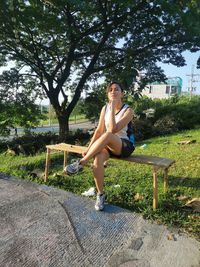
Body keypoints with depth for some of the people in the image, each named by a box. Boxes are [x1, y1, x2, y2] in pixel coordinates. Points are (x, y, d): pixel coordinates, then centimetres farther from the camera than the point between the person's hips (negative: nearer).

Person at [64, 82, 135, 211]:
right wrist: (89, 148, -9)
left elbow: (112, 130, -25)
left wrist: (113, 107, -23)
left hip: (125, 146, -4)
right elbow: (99, 130, 0)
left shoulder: (128, 110, -12)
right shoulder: (105, 108, 3)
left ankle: (81, 164, -27)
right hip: (108, 145, 4)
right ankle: (101, 194, -11)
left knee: (107, 135, -38)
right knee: (97, 160, -32)